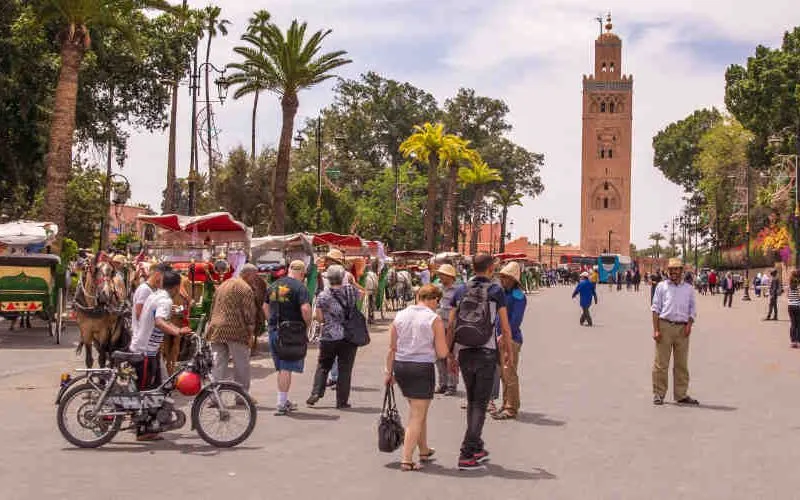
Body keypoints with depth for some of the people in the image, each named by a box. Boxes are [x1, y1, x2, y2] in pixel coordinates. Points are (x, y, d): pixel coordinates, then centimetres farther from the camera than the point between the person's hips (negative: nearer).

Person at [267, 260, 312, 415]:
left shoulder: (274, 285, 12)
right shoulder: (299, 286, -11)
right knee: (287, 369, -3)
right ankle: (281, 404, -3)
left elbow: (266, 307, 21)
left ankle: (284, 401, 25)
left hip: (273, 331, 7)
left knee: (281, 368, 17)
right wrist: (307, 324, -7)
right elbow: (305, 309, -22)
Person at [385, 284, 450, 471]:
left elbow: (392, 349, 7)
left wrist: (389, 372, 14)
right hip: (422, 367, -5)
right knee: (417, 415, 3)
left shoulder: (400, 316, 6)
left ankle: (424, 450, 36)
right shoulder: (434, 319, -7)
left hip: (400, 366, 6)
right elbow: (442, 353, -8)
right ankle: (406, 460, -1)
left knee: (418, 411, 23)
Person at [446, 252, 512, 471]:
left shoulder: (460, 291, 6)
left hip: (464, 352, 4)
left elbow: (451, 326, 5)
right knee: (480, 404, -2)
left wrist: (449, 354, 12)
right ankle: (467, 455, -8)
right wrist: (508, 351, 12)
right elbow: (505, 327, -2)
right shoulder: (496, 291, -3)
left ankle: (476, 448, 25)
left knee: (472, 401, 18)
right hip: (487, 352, -4)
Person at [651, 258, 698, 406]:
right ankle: (658, 394, 4)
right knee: (661, 362, -2)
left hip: (682, 328, 3)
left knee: (682, 364, 7)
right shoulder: (662, 286, 6)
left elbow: (692, 309, 15)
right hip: (665, 326, -3)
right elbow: (655, 308, 2)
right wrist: (656, 330, -6)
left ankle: (681, 395, 14)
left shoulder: (689, 288, 13)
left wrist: (689, 324, -3)